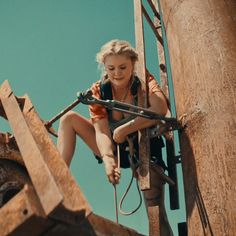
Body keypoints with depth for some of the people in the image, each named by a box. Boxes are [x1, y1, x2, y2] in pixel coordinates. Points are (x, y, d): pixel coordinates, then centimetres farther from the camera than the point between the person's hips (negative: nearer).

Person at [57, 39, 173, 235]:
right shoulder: (98, 91, -10)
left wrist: (123, 130, -34)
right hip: (114, 150, 3)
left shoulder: (144, 83, -17)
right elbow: (101, 130, -22)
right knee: (69, 118, -10)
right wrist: (108, 159, -41)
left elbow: (160, 110, -39)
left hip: (143, 152, -3)